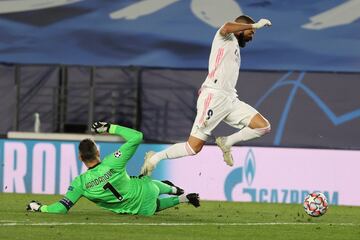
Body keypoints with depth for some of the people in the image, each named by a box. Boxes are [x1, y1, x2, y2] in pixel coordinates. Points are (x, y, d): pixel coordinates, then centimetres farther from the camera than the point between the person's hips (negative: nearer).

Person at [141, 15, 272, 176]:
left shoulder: (235, 47, 27)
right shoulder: (225, 38, 1)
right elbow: (227, 27, -25)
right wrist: (255, 25, -17)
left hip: (230, 99, 9)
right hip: (214, 97, -9)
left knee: (263, 127, -6)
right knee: (194, 147, -10)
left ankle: (226, 143, 6)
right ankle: (154, 158, 8)